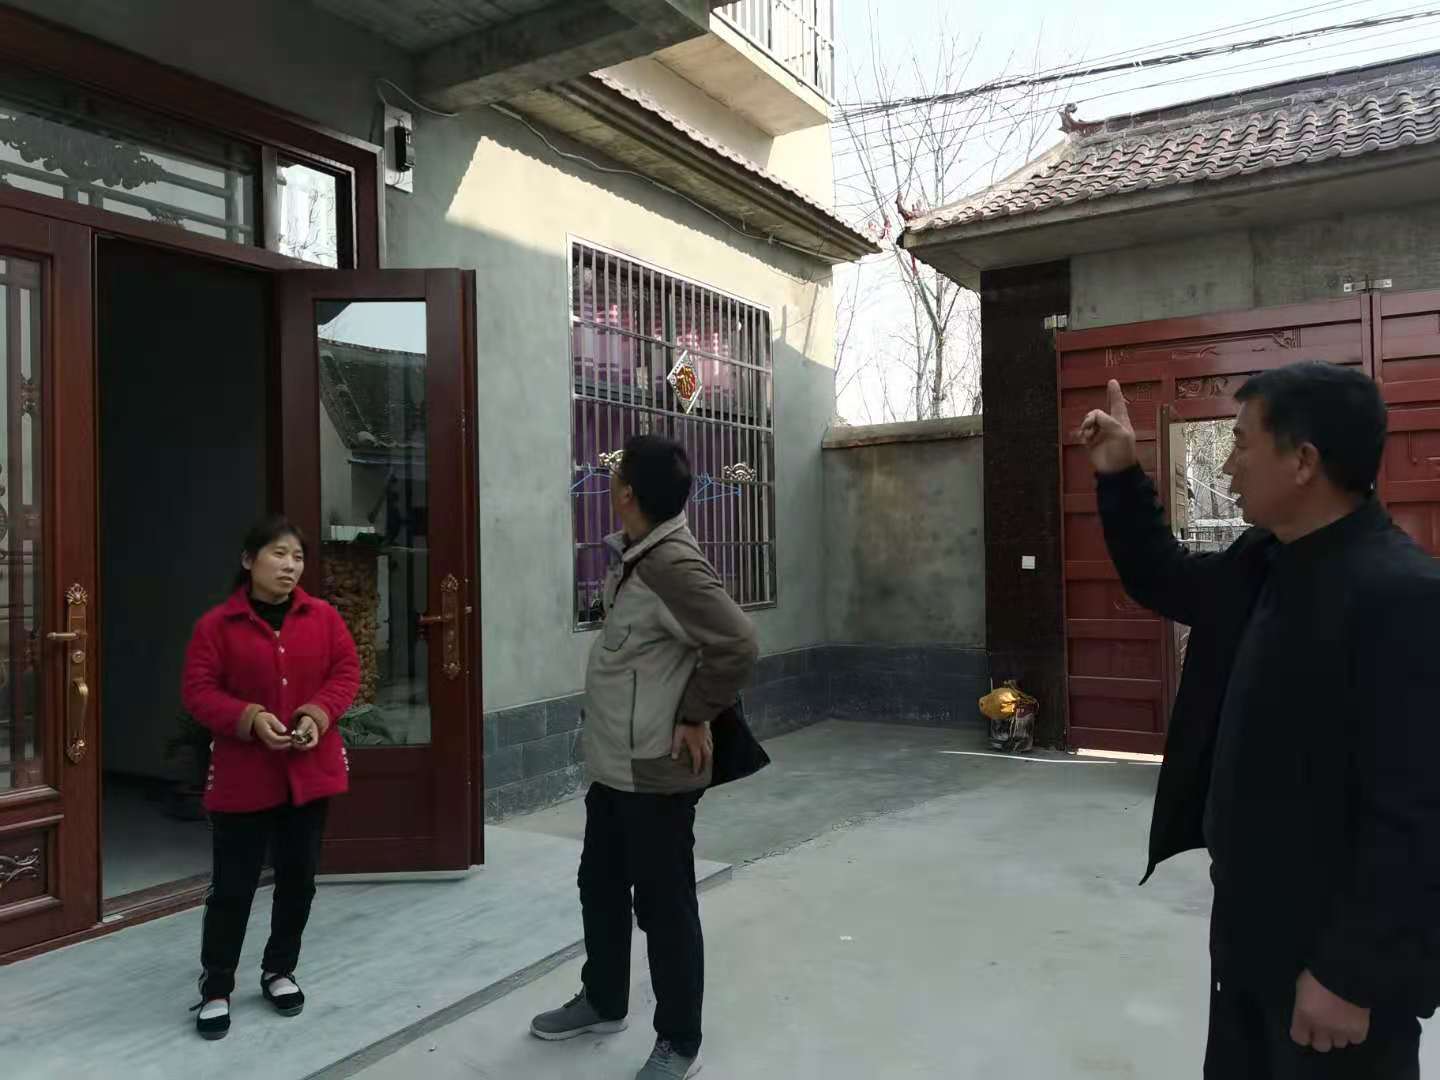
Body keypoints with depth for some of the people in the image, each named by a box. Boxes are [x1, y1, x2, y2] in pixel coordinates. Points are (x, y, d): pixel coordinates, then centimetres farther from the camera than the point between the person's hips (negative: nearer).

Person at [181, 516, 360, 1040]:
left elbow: (346, 672, 0)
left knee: (298, 877, 12)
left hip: (310, 770, 3)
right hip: (242, 774, -2)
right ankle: (216, 988, 21)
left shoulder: (324, 617, 2)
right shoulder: (216, 624, -5)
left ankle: (279, 971, 31)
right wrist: (250, 719, -22)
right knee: (233, 884, 5)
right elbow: (198, 691, -8)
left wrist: (318, 714, -17)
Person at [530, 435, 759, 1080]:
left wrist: (694, 716, -20)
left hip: (655, 774, -10)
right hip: (611, 765, 10)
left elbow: (737, 645, -29)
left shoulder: (672, 565, -24)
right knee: (600, 887, 23)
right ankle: (602, 1002, 44)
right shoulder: (632, 553, 6)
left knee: (665, 907, 6)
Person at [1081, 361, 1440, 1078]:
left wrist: (1353, 975, -22)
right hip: (1252, 921, 8)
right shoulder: (1263, 564, 2)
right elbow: (1161, 581, 20)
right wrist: (1120, 476, 7)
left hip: (1334, 953, -8)